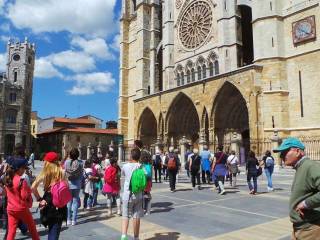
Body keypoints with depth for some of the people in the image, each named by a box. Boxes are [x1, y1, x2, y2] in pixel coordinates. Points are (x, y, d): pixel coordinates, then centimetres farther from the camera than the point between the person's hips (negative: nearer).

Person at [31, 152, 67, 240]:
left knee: (51, 230, 23)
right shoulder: (61, 172, -4)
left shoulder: (45, 173, -5)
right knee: (55, 231, 5)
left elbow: (33, 187, -13)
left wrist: (39, 199, -2)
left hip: (47, 204, 1)